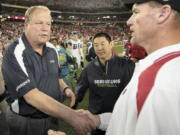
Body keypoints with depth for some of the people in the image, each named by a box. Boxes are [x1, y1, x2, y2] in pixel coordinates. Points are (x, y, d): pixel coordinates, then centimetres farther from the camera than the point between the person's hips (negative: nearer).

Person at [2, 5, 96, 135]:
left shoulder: (52, 50, 1)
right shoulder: (14, 53, -22)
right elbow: (31, 95, -30)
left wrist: (65, 88, -7)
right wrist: (72, 116, -35)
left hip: (52, 118, 6)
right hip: (25, 123, -5)